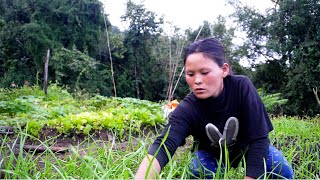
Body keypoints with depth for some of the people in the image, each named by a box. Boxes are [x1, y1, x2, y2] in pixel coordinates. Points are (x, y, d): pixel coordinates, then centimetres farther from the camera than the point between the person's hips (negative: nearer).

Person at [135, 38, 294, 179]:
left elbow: (258, 139, -31)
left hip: (246, 146, 0)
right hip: (212, 154, 0)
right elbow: (162, 146, -51)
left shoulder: (242, 87, -33)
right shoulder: (187, 109, -34)